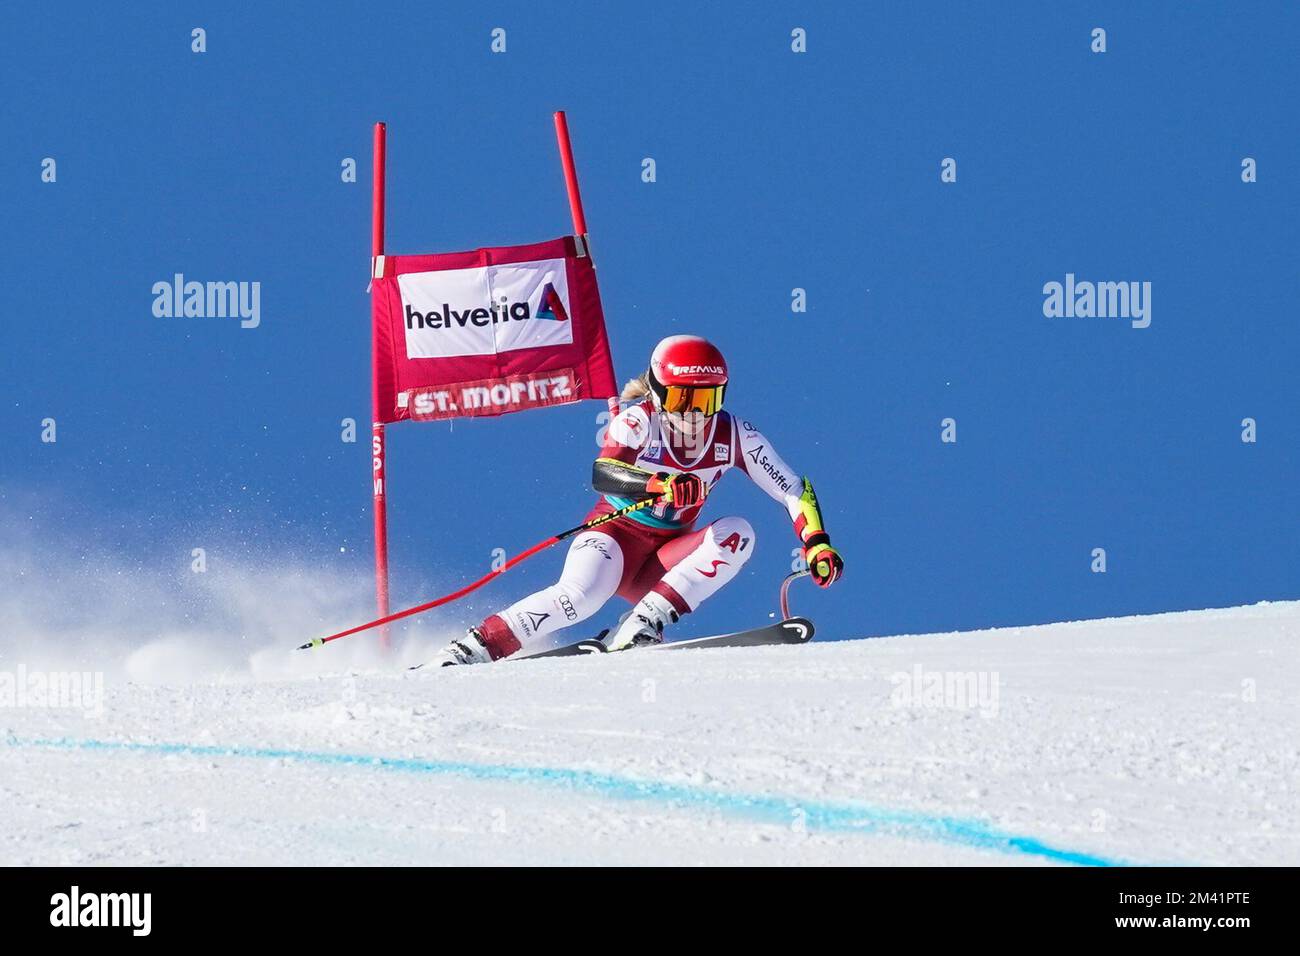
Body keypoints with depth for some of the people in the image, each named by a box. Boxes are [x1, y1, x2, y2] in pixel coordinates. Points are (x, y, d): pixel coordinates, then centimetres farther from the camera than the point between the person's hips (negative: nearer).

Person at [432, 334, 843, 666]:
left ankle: (643, 625, -27)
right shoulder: (639, 421, -16)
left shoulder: (733, 436, -7)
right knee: (580, 596, -34)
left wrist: (817, 543, -20)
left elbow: (794, 490, -3)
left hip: (666, 560, 4)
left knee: (737, 533, -22)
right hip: (617, 535, -4)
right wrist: (658, 484, -51)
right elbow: (601, 474, -34)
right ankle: (472, 648, -28)